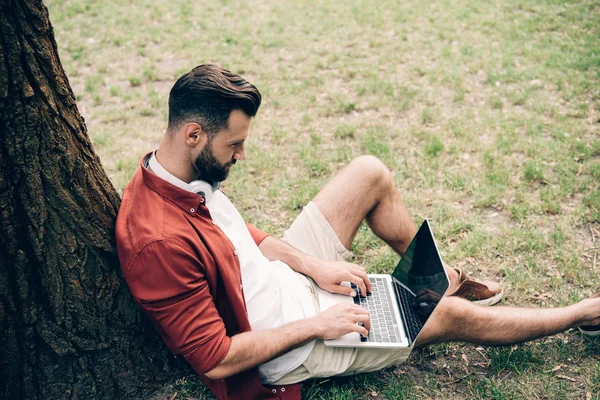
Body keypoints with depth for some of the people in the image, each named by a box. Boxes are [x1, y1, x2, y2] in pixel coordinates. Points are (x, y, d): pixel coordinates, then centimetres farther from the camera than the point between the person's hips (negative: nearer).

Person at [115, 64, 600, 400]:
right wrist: (317, 325, -22)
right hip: (285, 350, -8)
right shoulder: (158, 242, -35)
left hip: (285, 275, 8)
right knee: (453, 315, -2)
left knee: (370, 173, 2)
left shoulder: (174, 174, -7)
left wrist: (312, 265, -5)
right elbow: (215, 358, -29)